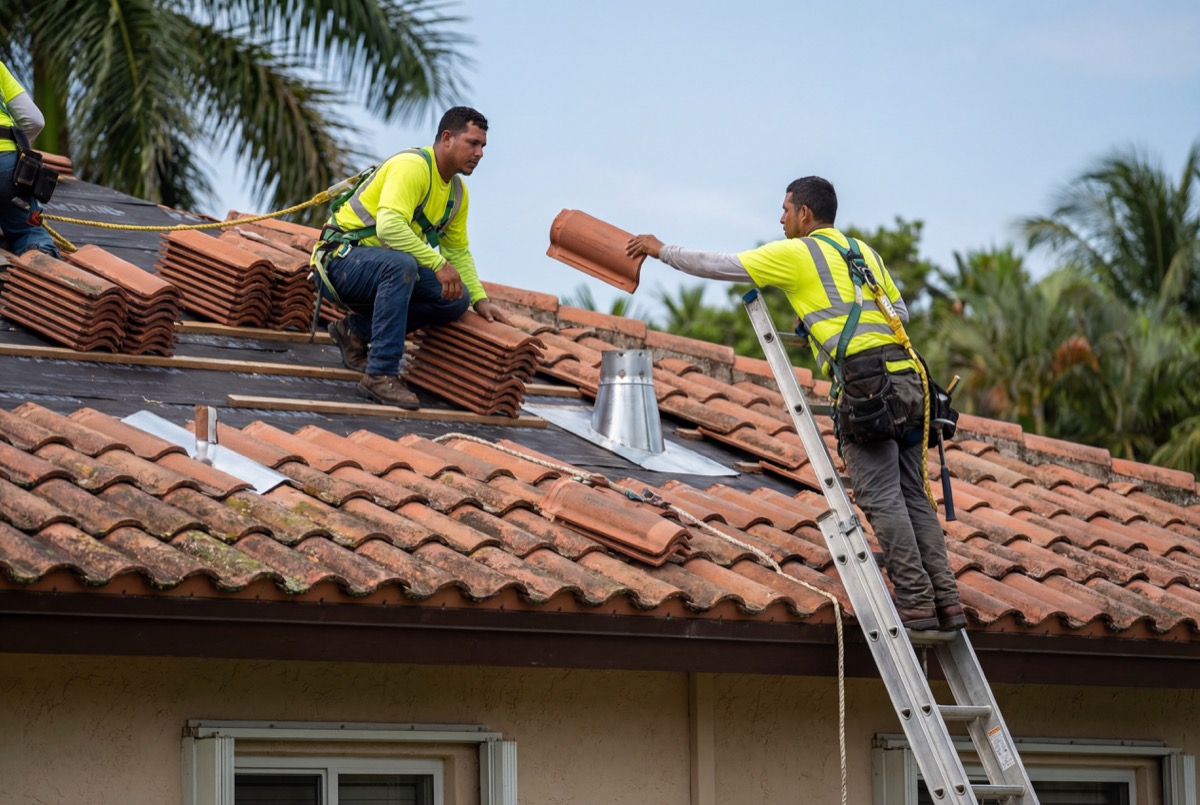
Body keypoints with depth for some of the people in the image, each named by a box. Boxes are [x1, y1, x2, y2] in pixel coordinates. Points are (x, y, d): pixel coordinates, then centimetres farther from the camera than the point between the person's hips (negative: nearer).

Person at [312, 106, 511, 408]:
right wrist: (438, 263, -32)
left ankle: (356, 331, 4)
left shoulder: (457, 192, 10)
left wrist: (480, 300, 6)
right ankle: (380, 375, -36)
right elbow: (390, 226, -33)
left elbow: (458, 251, 19)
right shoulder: (411, 167, -19)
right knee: (401, 265, -39)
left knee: (455, 300, -8)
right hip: (342, 258, -9)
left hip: (385, 269, 9)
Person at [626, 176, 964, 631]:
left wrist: (661, 250, 22)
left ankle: (916, 603, -11)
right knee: (912, 497, 8)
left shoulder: (794, 253, 5)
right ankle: (947, 603, 2)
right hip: (906, 376, 7)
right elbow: (900, 311, 27)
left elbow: (719, 266, 10)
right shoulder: (863, 252, 24)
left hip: (866, 383, -7)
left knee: (882, 500, -7)